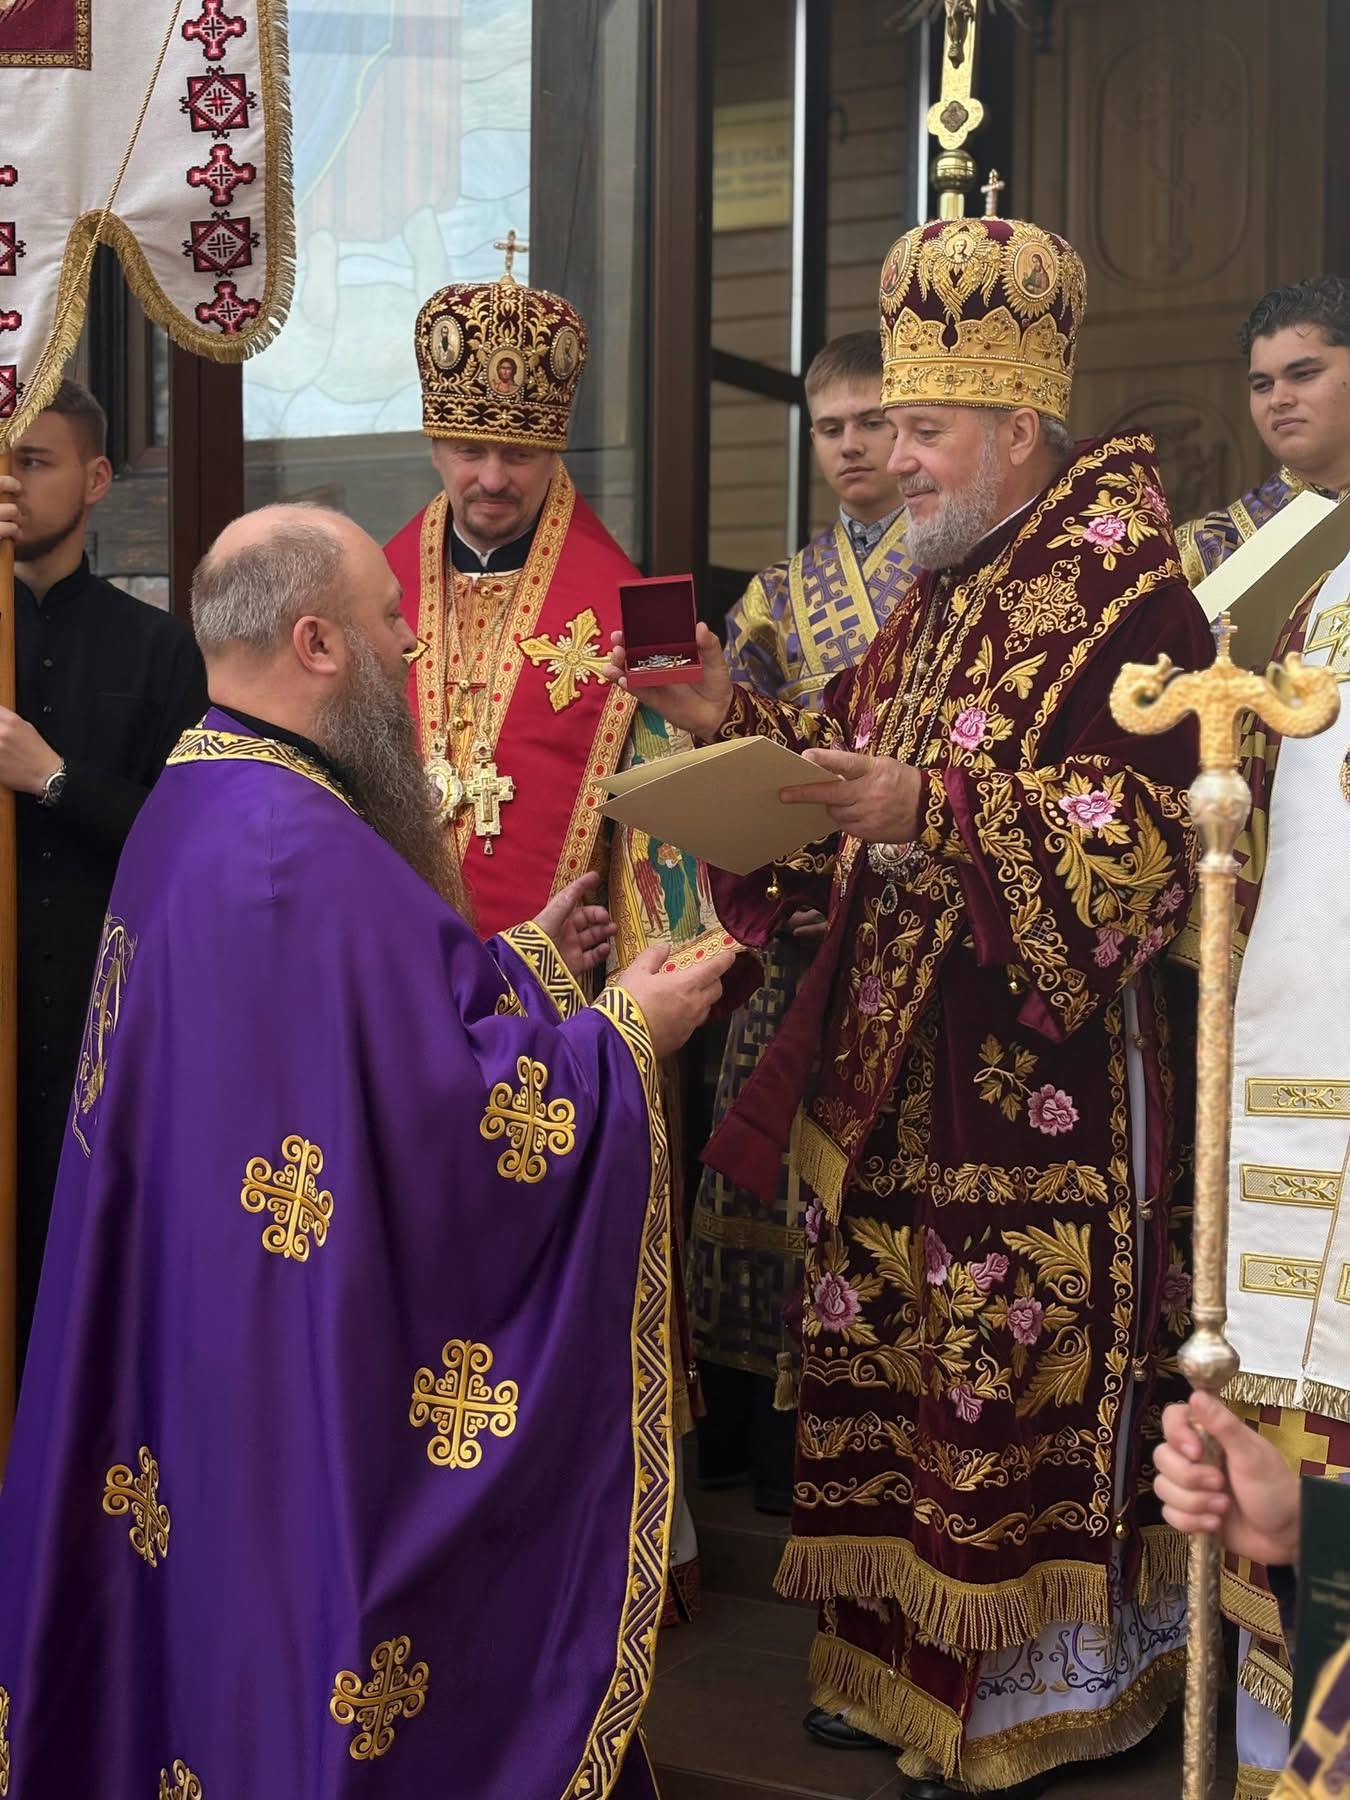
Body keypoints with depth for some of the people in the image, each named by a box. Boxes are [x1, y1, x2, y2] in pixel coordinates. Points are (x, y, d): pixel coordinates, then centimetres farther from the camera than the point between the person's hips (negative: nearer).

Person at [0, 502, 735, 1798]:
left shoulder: (198, 808, 7)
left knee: (230, 1624, 21)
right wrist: (619, 1036, -13)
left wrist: (518, 958, 15)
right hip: (317, 1360, -10)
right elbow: (444, 1114, -27)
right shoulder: (303, 852, -26)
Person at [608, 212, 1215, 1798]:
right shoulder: (946, 584, 15)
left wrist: (938, 804, -24)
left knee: (1019, 1378, 0)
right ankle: (898, 1654, 27)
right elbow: (861, 756, 21)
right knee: (883, 1355, 13)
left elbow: (1157, 825, -18)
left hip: (1038, 1076, -8)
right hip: (891, 1057, 8)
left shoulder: (1126, 588, -11)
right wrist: (744, 723, 4)